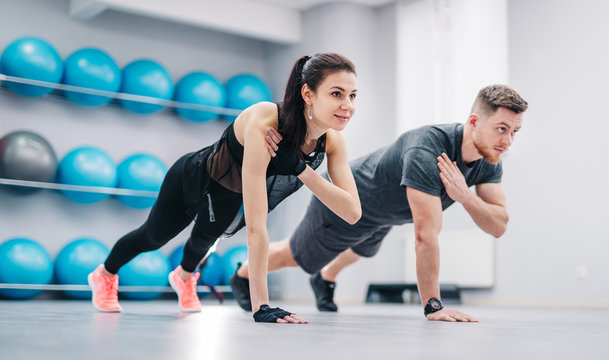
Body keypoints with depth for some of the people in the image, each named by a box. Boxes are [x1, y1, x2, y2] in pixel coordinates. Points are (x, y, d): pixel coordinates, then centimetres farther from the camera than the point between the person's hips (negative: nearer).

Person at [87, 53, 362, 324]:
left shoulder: (332, 139, -29)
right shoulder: (264, 121, -47)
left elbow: (353, 212, -34)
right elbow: (255, 225, -49)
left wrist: (301, 169, -45)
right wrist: (261, 306, -50)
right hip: (194, 180, -4)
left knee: (204, 238, 34)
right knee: (153, 236, 24)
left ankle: (184, 276, 69)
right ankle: (104, 275, 57)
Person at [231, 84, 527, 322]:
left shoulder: (489, 158, -21)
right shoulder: (426, 152, -46)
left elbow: (498, 226, -23)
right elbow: (426, 235, -47)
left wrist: (464, 196, -42)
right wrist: (432, 307, -43)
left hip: (384, 212, 8)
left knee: (358, 251, 38)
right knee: (295, 257, 17)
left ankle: (325, 281, 70)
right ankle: (242, 277, 48)